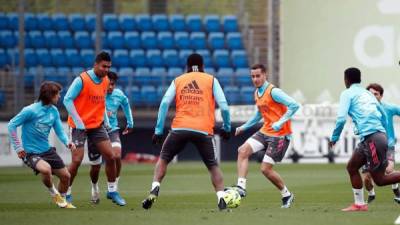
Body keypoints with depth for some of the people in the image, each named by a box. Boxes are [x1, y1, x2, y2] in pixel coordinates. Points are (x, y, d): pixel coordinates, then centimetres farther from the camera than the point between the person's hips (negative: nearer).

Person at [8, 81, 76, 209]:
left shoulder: (54, 111, 1)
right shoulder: (30, 110, -19)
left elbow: (59, 131, 6)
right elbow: (12, 125, -13)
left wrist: (67, 142, -15)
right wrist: (18, 147, -14)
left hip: (47, 150, 7)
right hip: (31, 153, -7)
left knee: (65, 176, 6)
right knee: (46, 168, -34)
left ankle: (62, 201, 35)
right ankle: (53, 193, -4)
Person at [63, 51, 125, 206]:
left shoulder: (105, 81, 5)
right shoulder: (82, 80, -15)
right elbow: (67, 100, -15)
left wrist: (105, 119, 9)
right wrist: (78, 122, -18)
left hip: (97, 125, 6)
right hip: (80, 126, -6)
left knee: (111, 157, -1)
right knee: (77, 160, -9)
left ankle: (112, 191, 13)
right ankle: (66, 193, 7)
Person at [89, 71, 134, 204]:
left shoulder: (119, 95, -2)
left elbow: (126, 105, 20)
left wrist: (130, 124, 29)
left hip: (112, 130, 2)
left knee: (117, 156, -26)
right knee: (95, 167, 6)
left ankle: (115, 187, -9)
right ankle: (94, 187, 39)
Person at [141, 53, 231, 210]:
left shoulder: (178, 81, 15)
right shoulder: (211, 80, 12)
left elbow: (164, 104, 4)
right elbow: (224, 106, 3)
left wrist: (158, 131, 5)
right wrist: (226, 128, 15)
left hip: (180, 128, 0)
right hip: (203, 130, 0)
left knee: (163, 159, 17)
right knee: (213, 165, 14)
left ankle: (154, 190, -3)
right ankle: (221, 199, 0)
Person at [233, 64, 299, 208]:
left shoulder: (273, 92, -17)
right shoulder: (257, 93, 11)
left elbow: (294, 105, -24)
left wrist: (280, 122, -27)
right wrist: (244, 127, 24)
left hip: (279, 134, -8)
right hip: (265, 131, 8)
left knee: (265, 169, -8)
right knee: (243, 151, -10)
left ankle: (287, 195, 12)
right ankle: (241, 187, -12)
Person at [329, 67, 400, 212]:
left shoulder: (348, 93, 1)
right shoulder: (367, 93, 22)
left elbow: (341, 118, -9)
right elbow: (383, 115, 22)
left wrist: (334, 138, 3)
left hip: (372, 138, -8)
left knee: (379, 180, -6)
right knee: (352, 167, 17)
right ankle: (359, 204, 16)